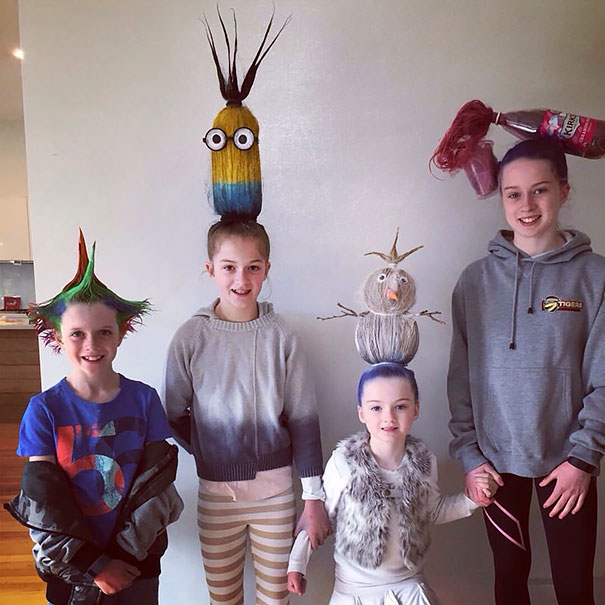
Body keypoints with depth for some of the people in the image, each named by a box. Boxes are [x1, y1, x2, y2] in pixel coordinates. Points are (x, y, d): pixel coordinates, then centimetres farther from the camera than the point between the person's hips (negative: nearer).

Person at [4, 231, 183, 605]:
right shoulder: (44, 409, -10)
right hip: (68, 566, -1)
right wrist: (92, 565, -13)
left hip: (137, 561, 1)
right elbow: (42, 500, -11)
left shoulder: (144, 399, -9)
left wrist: (127, 554, -13)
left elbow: (155, 483, -8)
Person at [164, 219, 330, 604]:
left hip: (275, 489, 0)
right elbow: (175, 416, 1)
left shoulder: (281, 337, -9)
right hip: (216, 491, 0)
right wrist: (209, 455, -6)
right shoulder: (191, 338, -9)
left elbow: (303, 420, -5)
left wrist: (314, 498, -4)